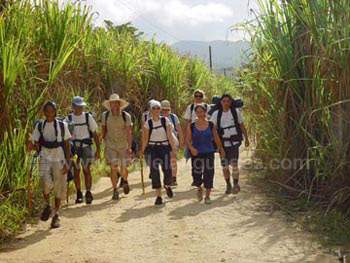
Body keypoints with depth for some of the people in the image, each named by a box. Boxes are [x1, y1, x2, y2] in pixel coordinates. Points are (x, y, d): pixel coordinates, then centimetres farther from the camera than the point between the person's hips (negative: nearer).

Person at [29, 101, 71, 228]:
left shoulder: (62, 126, 2)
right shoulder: (39, 126, 6)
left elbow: (67, 145, 4)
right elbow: (37, 146, 9)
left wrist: (67, 163, -3)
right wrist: (32, 147, -15)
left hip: (59, 160, 0)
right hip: (45, 158, 0)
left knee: (59, 188, 1)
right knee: (46, 182, -23)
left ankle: (56, 215, 15)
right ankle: (47, 206, 3)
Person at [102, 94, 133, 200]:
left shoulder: (126, 116, -10)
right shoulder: (105, 115, -5)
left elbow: (128, 132, -14)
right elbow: (103, 129, 9)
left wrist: (129, 147, -22)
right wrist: (104, 142, 13)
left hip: (123, 145, 0)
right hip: (110, 145, 0)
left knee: (123, 169, 6)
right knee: (113, 168, -10)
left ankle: (125, 181, 39)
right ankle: (115, 191, 0)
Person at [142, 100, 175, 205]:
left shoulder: (165, 120, 2)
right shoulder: (148, 123, 3)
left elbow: (169, 135, -1)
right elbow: (146, 139, 5)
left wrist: (173, 148, -8)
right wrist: (142, 150, -4)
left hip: (164, 147, 0)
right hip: (152, 148, 1)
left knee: (167, 170, -7)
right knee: (154, 171, -6)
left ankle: (167, 185, 29)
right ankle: (158, 196, 2)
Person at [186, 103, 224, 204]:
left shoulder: (211, 125, 1)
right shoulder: (191, 126, -2)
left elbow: (216, 139, 12)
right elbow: (188, 140, -2)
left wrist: (221, 150, 18)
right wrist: (191, 148, -20)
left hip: (209, 153, 0)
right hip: (196, 154, 0)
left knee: (209, 174, -3)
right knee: (196, 174, 1)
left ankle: (207, 196, 12)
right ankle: (199, 189, 35)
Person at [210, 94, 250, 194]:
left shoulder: (236, 112, 2)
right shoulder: (216, 114, 2)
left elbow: (242, 126, 12)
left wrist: (246, 138, 14)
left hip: (234, 142, -2)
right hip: (223, 143, 2)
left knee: (234, 163, -16)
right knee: (225, 166, 7)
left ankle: (236, 185, -10)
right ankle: (228, 185, 23)